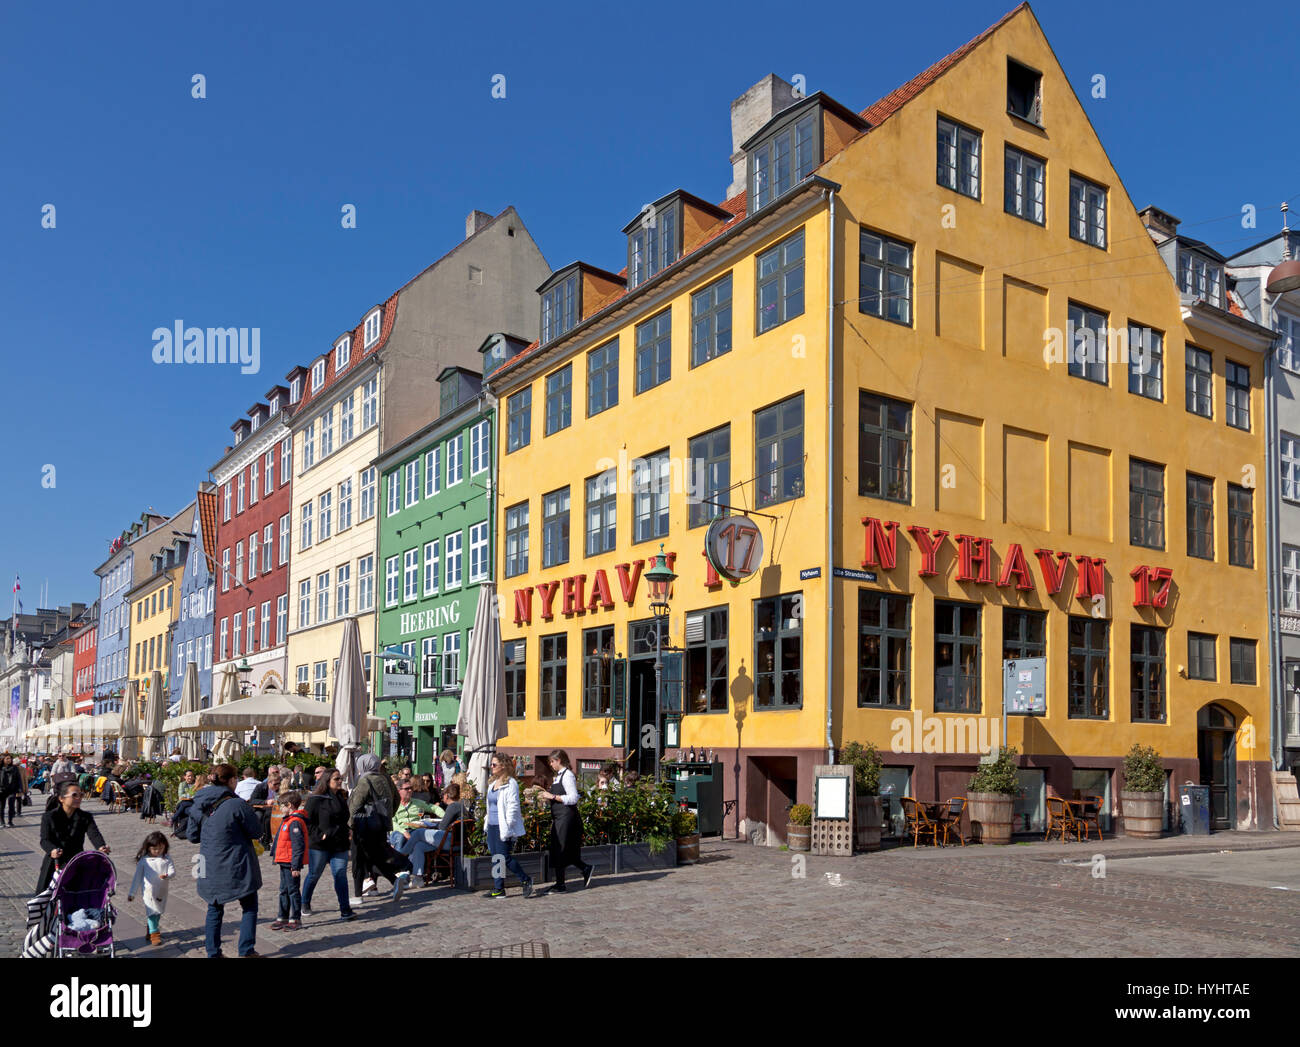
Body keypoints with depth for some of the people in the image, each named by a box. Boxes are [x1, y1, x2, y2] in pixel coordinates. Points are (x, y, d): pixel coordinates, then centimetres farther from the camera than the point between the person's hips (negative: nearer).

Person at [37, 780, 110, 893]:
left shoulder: (85, 817, 2)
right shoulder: (49, 817, -2)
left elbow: (94, 834, -14)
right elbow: (45, 840, -13)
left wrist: (101, 847, -36)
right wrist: (52, 850, -36)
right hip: (54, 866, 0)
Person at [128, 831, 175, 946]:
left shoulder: (166, 859, 1)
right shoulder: (144, 861, -4)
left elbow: (172, 870, -7)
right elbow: (137, 877, 2)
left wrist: (167, 875, -31)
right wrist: (132, 893, 4)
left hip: (162, 891, 3)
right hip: (149, 890, -3)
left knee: (159, 912, 13)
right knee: (152, 911, -6)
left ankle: (150, 928, 32)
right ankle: (154, 933, -1)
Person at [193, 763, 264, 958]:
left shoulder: (201, 806, 0)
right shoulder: (236, 804, -19)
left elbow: (193, 836, 10)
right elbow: (256, 831, -11)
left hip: (211, 869, 5)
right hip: (238, 868, -5)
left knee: (214, 909, 18)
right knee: (249, 907, 11)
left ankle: (213, 952, 20)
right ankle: (246, 950, 8)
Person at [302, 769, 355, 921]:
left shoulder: (342, 798, 12)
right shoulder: (316, 799, -9)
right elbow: (308, 821, -9)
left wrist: (348, 831, 10)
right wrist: (319, 835, -17)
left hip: (339, 846, 4)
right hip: (319, 846, -4)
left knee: (341, 876, -4)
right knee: (314, 875, 11)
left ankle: (345, 910, -6)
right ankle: (305, 904, 33)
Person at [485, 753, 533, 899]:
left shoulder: (510, 784, -12)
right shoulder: (493, 783, 15)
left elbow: (513, 807, -15)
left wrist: (507, 827, -19)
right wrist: (487, 824, 18)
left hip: (503, 826, -9)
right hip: (492, 826, 9)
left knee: (505, 857, -8)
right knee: (495, 857, 8)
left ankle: (526, 880, 9)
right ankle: (498, 889, 14)